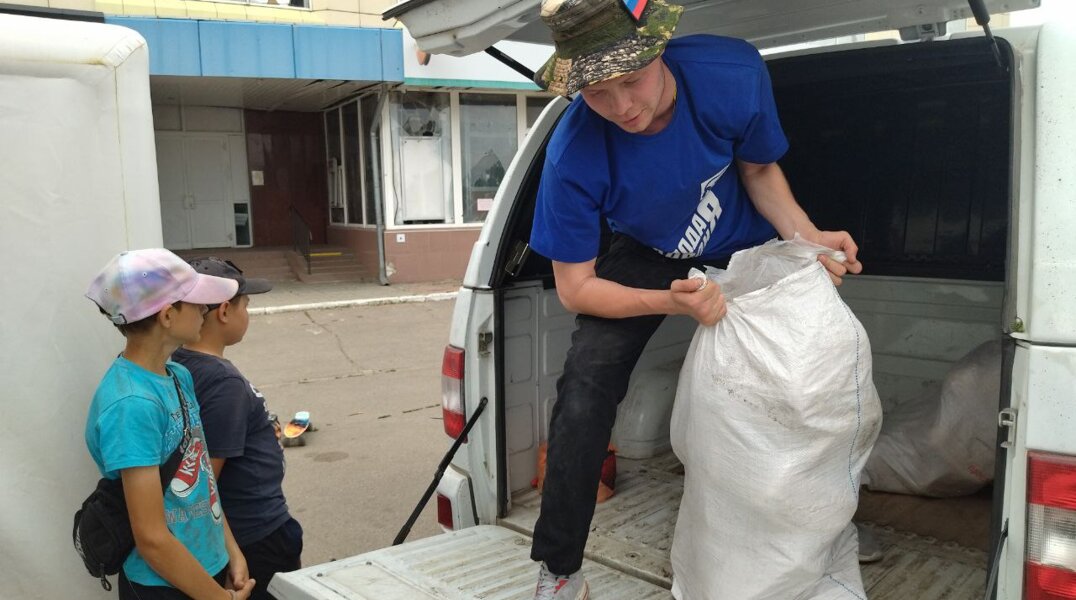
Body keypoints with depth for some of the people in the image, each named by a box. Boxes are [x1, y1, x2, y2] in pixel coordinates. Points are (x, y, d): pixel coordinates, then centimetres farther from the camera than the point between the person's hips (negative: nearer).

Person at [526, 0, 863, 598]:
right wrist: (671, 301, -40)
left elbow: (758, 169, -9)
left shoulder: (732, 72, -31)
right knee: (585, 385, -19)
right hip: (647, 257, -2)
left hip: (742, 248, 2)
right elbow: (575, 287, -25)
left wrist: (807, 237, -26)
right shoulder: (574, 155, -35)